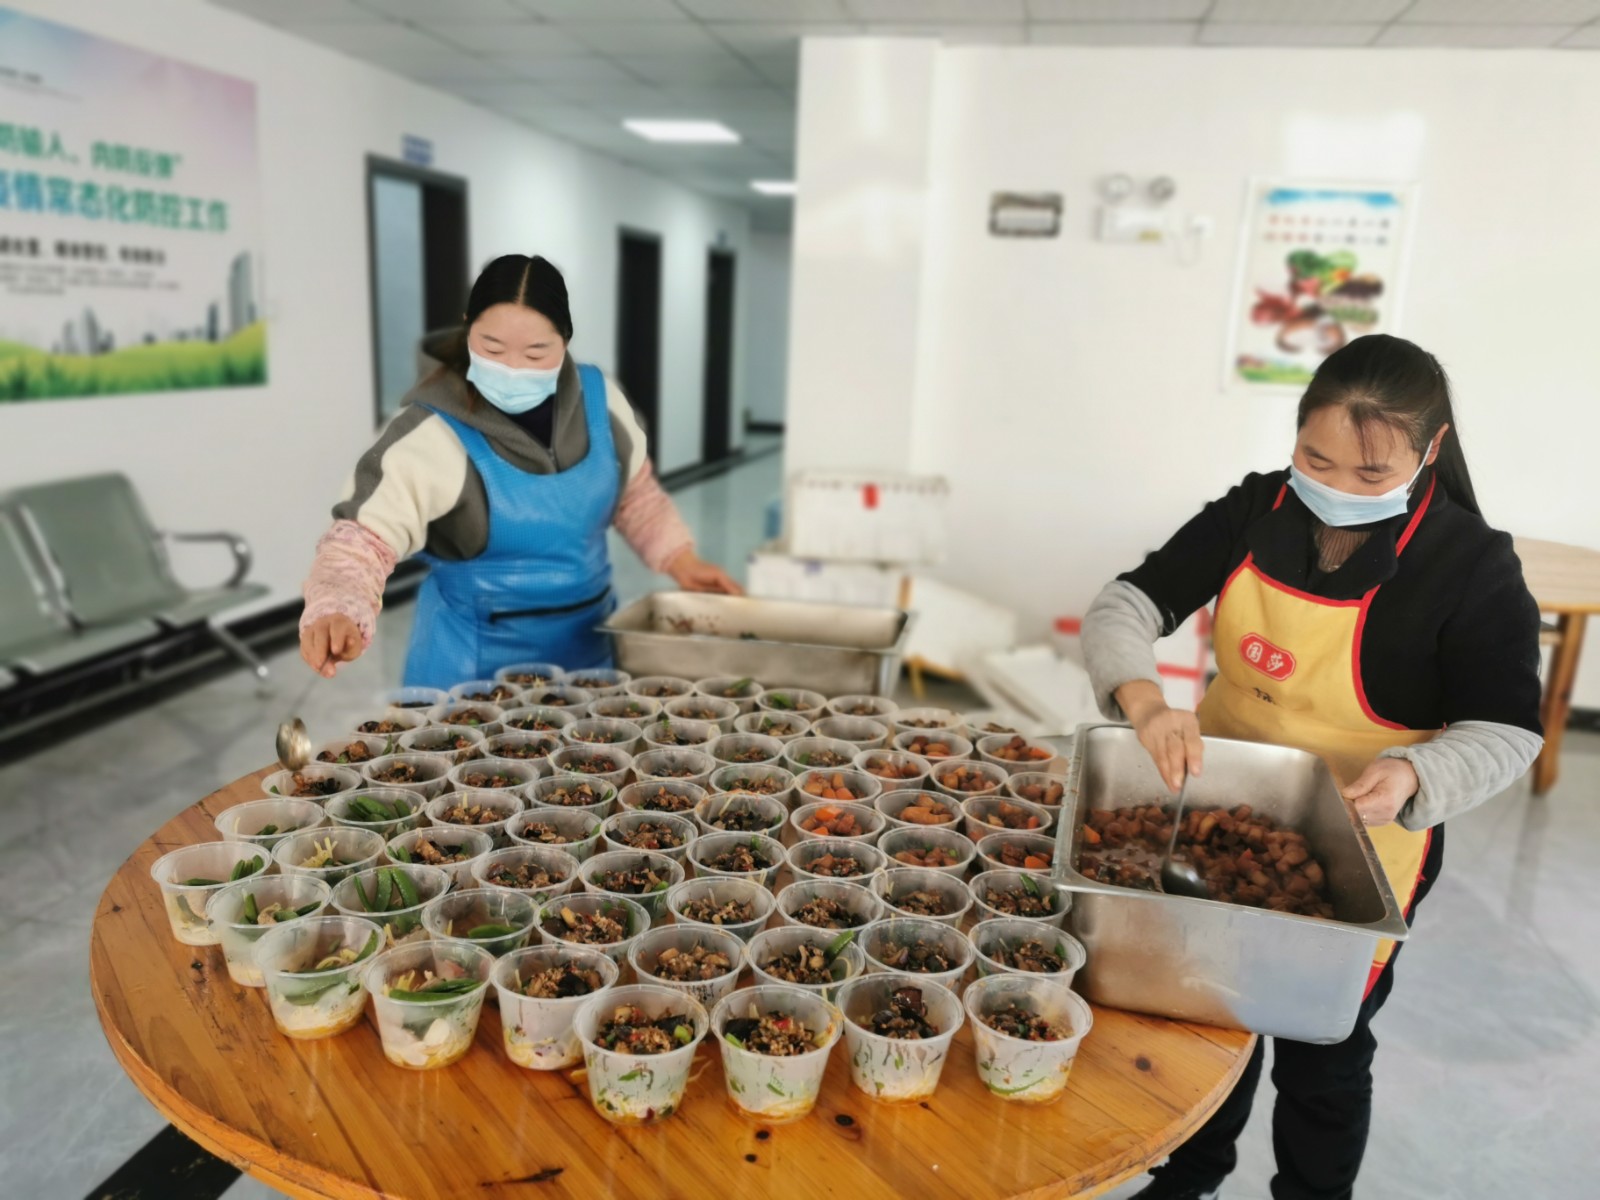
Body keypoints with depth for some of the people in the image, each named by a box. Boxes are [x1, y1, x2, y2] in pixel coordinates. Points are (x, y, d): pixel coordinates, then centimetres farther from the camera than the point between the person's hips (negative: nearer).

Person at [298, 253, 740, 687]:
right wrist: (337, 613, -45)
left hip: (587, 646, 5)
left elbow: (635, 493, 10)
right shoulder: (432, 433, -20)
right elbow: (364, 536, -27)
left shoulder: (598, 397, -6)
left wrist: (679, 558, 1)